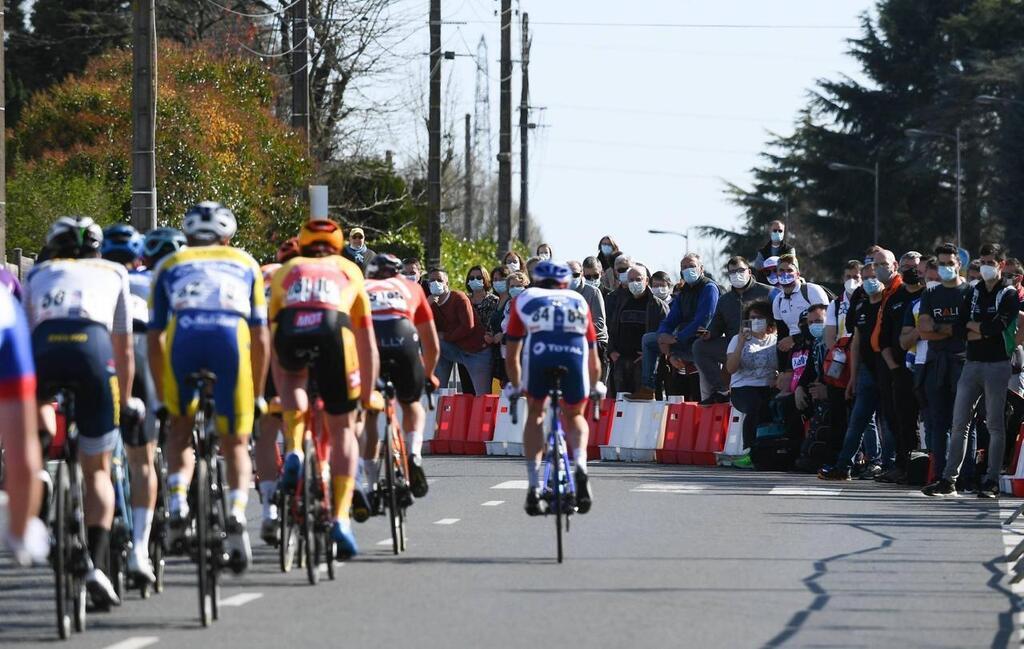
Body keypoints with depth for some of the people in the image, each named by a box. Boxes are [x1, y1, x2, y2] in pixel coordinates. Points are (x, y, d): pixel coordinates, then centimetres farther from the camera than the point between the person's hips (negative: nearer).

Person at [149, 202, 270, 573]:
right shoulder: (245, 264, 32)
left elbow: (154, 337, 26)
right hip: (232, 337, 0)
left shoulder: (170, 266, 30)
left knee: (180, 429, 23)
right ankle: (237, 514, -10)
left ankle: (177, 502, 2)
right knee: (235, 444, 13)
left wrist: (160, 395, 32)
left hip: (183, 337, 0)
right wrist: (258, 395, 37)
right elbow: (260, 337, 29)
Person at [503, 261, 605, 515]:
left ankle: (534, 487, 12)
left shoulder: (525, 299, 32)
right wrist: (596, 386, 60)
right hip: (575, 352, 1)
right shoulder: (579, 302, 35)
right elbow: (594, 361, 43)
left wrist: (515, 386, 50)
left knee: (535, 414, 23)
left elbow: (512, 356, 34)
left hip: (539, 352, -1)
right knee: (574, 416, 25)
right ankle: (580, 466, -2)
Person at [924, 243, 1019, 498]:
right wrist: (984, 331, -10)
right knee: (959, 423, 2)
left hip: (997, 364, -5)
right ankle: (949, 479, 2)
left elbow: (997, 327, -16)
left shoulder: (1009, 294, -2)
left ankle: (992, 481, 3)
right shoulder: (974, 292, 14)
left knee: (995, 424, 0)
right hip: (972, 363, 5)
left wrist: (973, 326, 0)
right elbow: (958, 329, 6)